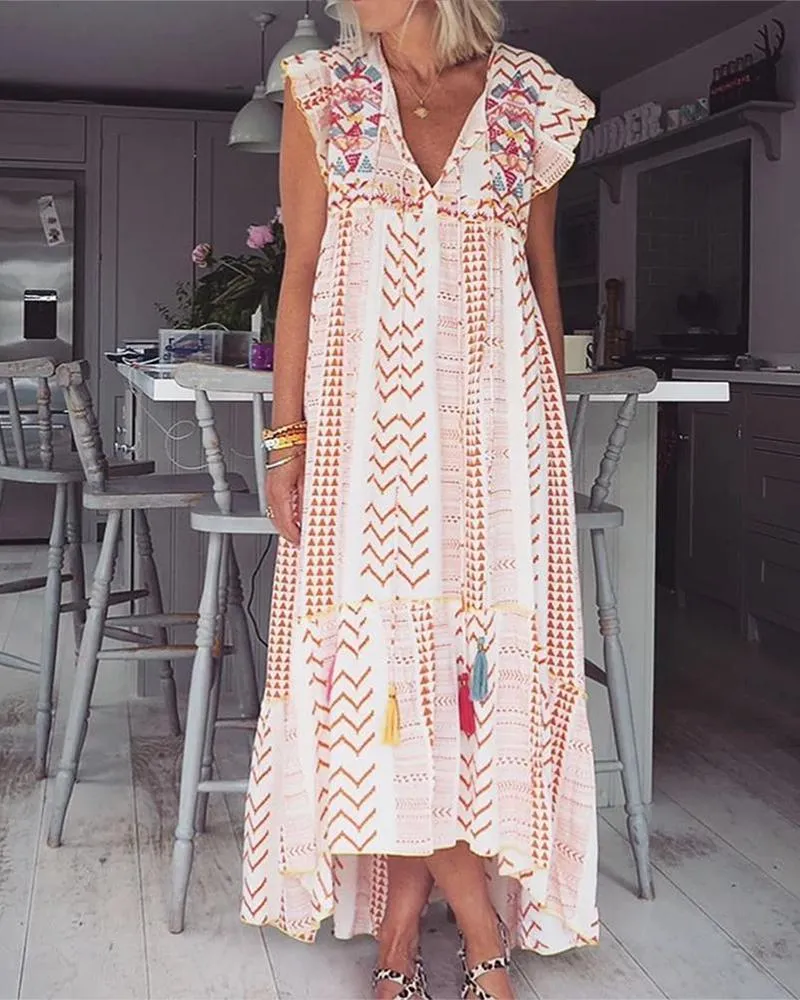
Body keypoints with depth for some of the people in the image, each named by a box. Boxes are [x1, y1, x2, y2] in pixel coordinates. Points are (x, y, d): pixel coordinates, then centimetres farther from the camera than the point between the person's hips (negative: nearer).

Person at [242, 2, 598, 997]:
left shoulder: (534, 102, 7)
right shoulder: (324, 91, 7)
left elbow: (544, 275, 14)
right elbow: (300, 273, 5)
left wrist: (553, 429, 13)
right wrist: (287, 437, -1)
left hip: (492, 412, 1)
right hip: (367, 411, 0)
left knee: (479, 645, -2)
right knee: (380, 646, -3)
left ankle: (403, 919, 14)